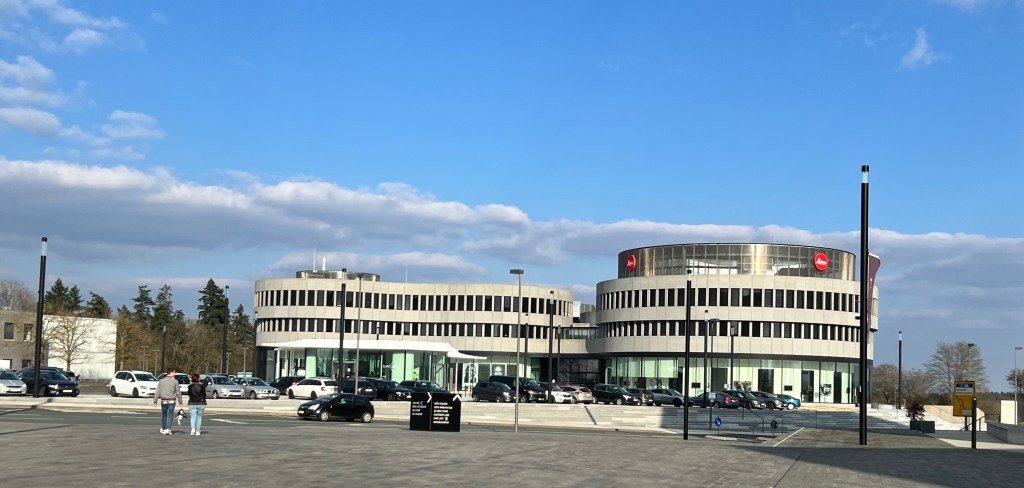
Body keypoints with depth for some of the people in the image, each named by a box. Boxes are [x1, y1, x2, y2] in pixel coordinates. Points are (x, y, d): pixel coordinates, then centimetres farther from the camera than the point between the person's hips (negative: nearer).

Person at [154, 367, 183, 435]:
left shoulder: (161, 381, 0)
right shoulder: (175, 381, -5)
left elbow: (158, 391, -3)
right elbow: (178, 392, -3)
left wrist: (155, 400, 0)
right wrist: (180, 401, 5)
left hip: (163, 401, 2)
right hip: (171, 401, -2)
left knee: (164, 415, 16)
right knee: (170, 415, 2)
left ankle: (163, 429, 26)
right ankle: (167, 429, -7)